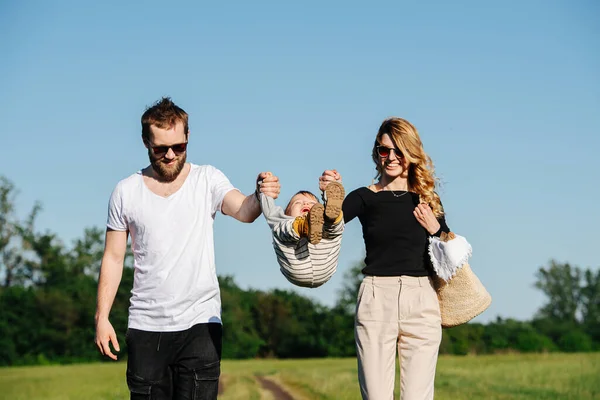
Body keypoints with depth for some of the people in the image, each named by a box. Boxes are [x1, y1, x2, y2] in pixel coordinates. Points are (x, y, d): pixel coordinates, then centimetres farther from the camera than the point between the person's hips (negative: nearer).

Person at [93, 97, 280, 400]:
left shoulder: (207, 180, 2)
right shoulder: (126, 192, 5)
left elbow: (242, 211, -16)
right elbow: (114, 257, 8)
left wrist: (260, 197, -39)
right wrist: (102, 317, 1)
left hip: (199, 323, -1)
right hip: (145, 328, 2)